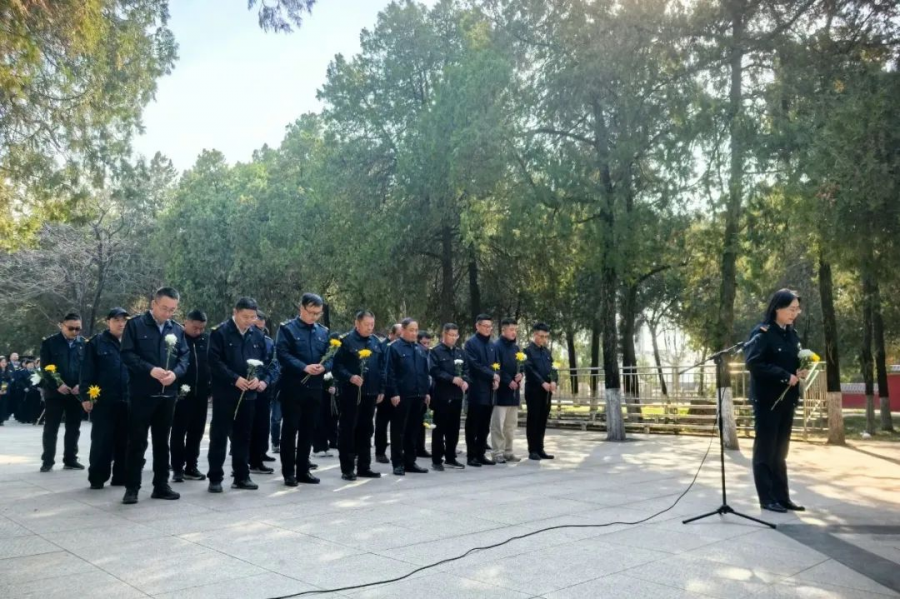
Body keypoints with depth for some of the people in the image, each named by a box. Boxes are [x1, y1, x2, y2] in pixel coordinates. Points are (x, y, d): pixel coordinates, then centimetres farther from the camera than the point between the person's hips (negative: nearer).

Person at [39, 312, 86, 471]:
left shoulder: (85, 344, 5)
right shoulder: (49, 342, 0)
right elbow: (45, 367, -5)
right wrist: (58, 385, -16)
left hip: (77, 392, 2)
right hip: (55, 392, -2)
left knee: (73, 429, 8)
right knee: (51, 428, 3)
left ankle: (70, 460, 17)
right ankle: (47, 461, 12)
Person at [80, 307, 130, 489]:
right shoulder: (96, 343, 2)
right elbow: (87, 372, -2)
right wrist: (86, 396, -10)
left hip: (128, 401, 3)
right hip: (103, 401, -3)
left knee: (124, 441, 7)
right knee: (101, 441, 0)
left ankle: (121, 476, 16)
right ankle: (97, 478, 9)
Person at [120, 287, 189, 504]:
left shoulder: (178, 330, 10)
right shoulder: (135, 324, -3)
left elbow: (185, 357, 6)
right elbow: (127, 354, -10)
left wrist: (175, 373, -14)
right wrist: (150, 370, -22)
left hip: (167, 393, 4)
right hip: (141, 393, -4)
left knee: (162, 441, 11)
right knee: (137, 441, 0)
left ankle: (161, 485, 19)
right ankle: (132, 487, 9)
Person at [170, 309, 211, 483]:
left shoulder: (207, 339, 5)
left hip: (201, 393, 4)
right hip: (181, 393, -4)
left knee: (196, 432, 10)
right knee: (178, 432, 3)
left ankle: (191, 467, 20)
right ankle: (177, 468, 11)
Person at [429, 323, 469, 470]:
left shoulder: (461, 353, 14)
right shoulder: (436, 352, -4)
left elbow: (466, 370, 12)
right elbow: (435, 371, -14)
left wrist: (465, 381, -9)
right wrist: (452, 379, -22)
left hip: (457, 395, 6)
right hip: (441, 395, -5)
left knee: (454, 428, 11)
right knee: (439, 429, -1)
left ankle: (450, 458, 21)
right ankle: (437, 460, 5)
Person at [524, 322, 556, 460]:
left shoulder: (546, 351, 16)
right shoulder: (528, 350, -6)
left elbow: (551, 368, 11)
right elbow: (530, 370, -14)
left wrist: (553, 381, -8)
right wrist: (542, 383, -20)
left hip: (547, 390, 6)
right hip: (534, 390, -6)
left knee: (543, 420, 9)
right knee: (533, 420, -2)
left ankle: (540, 449, 15)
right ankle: (532, 450, 3)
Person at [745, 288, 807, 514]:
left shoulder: (792, 334, 12)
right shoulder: (762, 332, -11)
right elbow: (753, 363, -19)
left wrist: (799, 372, -1)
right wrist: (784, 376, -21)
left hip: (787, 398, 7)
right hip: (767, 399, -7)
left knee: (780, 451, 12)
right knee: (765, 450, 0)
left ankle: (782, 497, 18)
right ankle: (767, 499, 5)